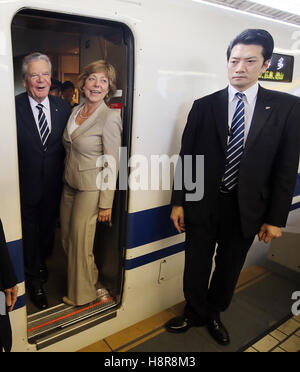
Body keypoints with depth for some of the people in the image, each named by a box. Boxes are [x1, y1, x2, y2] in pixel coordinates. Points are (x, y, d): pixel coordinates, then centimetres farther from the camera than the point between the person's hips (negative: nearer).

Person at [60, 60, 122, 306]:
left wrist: (106, 203, -16)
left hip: (90, 189, -7)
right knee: (67, 238, 16)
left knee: (80, 243, 5)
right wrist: (67, 177, 16)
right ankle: (76, 282, 41)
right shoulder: (76, 111, 7)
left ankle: (86, 292, 32)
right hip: (69, 184, 8)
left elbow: (111, 165, -17)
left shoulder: (110, 118, -17)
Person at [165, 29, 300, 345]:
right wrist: (178, 202, -1)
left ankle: (214, 314, 47)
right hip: (202, 204, 0)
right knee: (195, 268, 14)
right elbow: (186, 157, 0)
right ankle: (195, 314, 43)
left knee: (229, 269, 19)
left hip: (246, 209, 1)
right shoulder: (204, 106, -2)